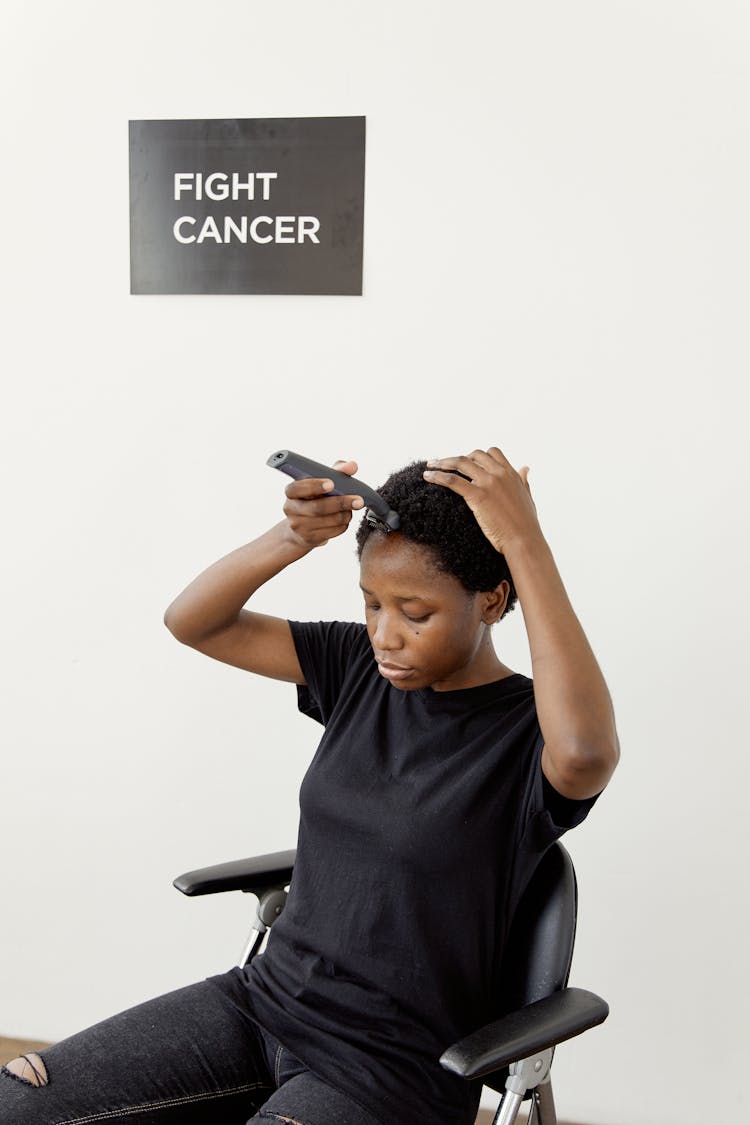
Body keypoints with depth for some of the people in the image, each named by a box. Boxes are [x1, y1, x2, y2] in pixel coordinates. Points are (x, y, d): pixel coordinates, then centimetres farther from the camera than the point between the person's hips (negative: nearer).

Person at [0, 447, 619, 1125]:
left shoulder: (528, 734, -15)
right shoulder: (361, 668, 1)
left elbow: (588, 750, -41)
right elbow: (191, 622, -1)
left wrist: (527, 542, -35)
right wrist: (294, 539, -20)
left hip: (386, 1070, -5)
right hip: (266, 998, 6)